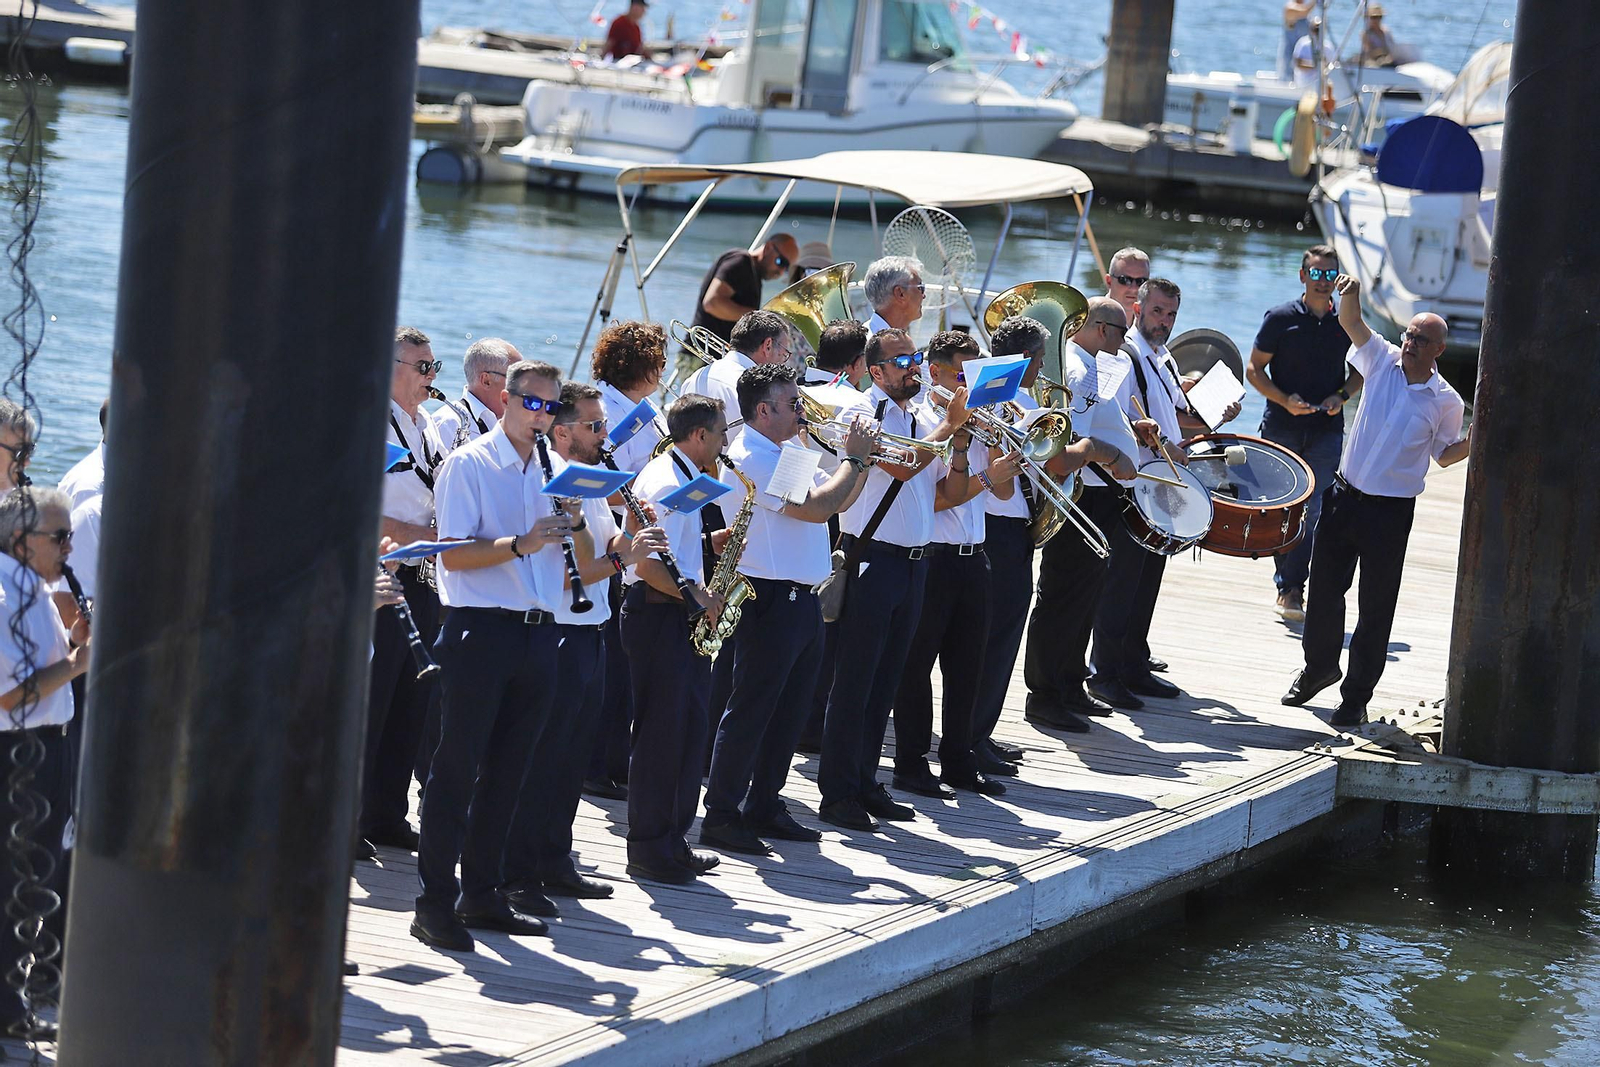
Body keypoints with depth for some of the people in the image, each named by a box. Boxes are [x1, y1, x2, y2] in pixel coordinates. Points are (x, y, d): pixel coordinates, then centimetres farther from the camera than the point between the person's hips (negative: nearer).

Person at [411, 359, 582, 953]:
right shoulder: (470, 465, -4)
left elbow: (584, 558, 16)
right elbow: (453, 554, -13)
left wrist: (575, 522, -4)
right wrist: (522, 543, -23)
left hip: (537, 632, 6)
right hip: (481, 631, -6)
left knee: (506, 772, 10)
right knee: (457, 770, -5)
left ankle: (481, 895, 18)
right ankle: (435, 904, -4)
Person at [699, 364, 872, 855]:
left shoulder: (787, 455, 15)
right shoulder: (751, 457, -16)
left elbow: (836, 500, 22)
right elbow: (815, 507, -23)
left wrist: (862, 459, 7)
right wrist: (854, 459, -13)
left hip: (802, 599, 10)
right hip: (769, 598, -10)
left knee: (789, 711, 14)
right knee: (751, 709, -5)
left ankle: (764, 808, 22)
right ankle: (721, 817, -1)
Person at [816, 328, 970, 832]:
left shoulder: (920, 421, 15)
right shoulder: (863, 412, -8)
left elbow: (948, 491, 12)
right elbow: (902, 467, -22)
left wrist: (962, 436, -2)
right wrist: (950, 423, -16)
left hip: (914, 561, 7)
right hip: (871, 559, -7)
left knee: (885, 681, 12)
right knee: (854, 680, -4)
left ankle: (864, 785, 19)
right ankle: (837, 794, 0)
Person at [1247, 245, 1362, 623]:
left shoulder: (1346, 323, 6)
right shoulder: (1281, 318, -1)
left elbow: (1359, 371, 18)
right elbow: (1254, 370, 1)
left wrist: (1341, 396, -2)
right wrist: (1285, 400, -13)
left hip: (1327, 431, 1)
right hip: (1281, 428, -1)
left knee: (1311, 511, -6)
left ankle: (1292, 586, -2)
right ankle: (1288, 583, 16)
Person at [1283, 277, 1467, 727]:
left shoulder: (1446, 401, -3)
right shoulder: (1383, 361, 2)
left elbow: (1444, 453, 10)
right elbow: (1352, 323, -5)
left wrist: (1474, 443, -10)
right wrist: (1351, 294, -25)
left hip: (1391, 511, -3)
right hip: (1345, 496, 3)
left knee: (1375, 610, 2)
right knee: (1324, 590, 12)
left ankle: (1356, 696, 13)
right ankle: (1319, 666, 35)